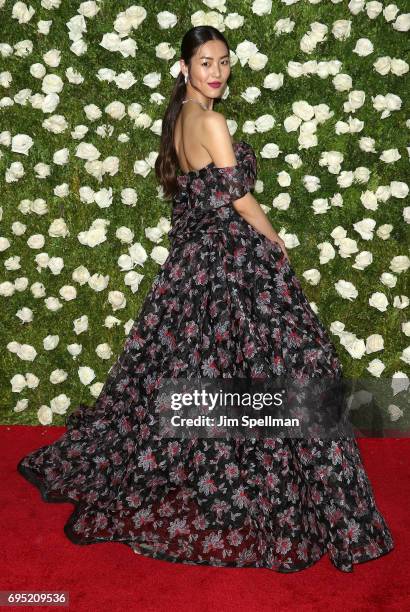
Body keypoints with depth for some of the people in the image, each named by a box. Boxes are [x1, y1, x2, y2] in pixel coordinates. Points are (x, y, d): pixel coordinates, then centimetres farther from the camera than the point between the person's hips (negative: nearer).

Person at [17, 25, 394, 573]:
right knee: (281, 368, -1)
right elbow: (237, 197, -13)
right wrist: (276, 243, 2)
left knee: (180, 373, 18)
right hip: (233, 261, -9)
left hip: (190, 260, 9)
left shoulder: (177, 119, 15)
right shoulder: (211, 121, -12)